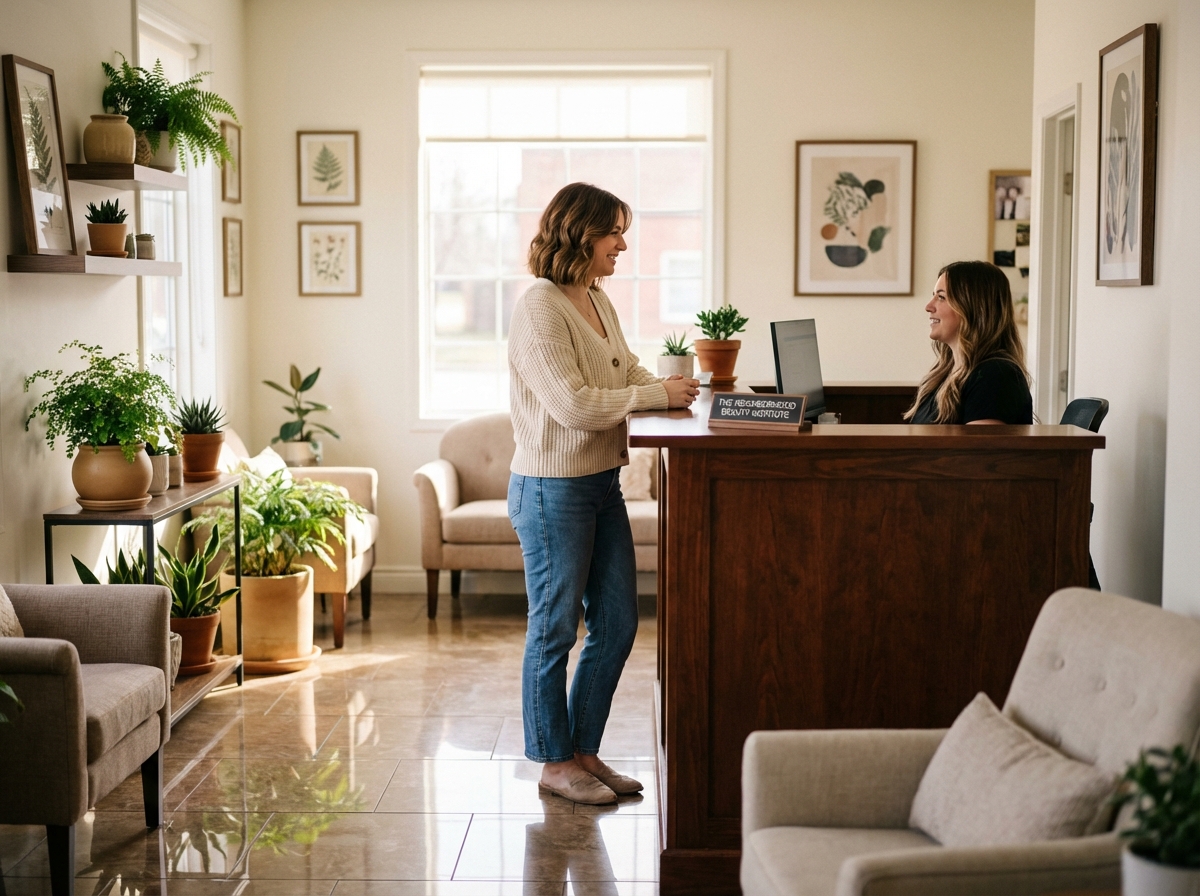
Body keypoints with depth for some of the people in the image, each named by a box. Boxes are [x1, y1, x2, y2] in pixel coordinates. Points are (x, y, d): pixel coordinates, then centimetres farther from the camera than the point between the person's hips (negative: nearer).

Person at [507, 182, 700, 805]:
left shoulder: (598, 302, 11)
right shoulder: (540, 308, -17)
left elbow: (629, 374, 20)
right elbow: (571, 404, -23)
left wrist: (677, 390, 2)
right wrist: (657, 394, -18)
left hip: (602, 484, 9)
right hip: (552, 490, -9)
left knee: (617, 622, 12)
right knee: (554, 630, 3)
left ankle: (583, 750, 24)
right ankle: (554, 761, 16)